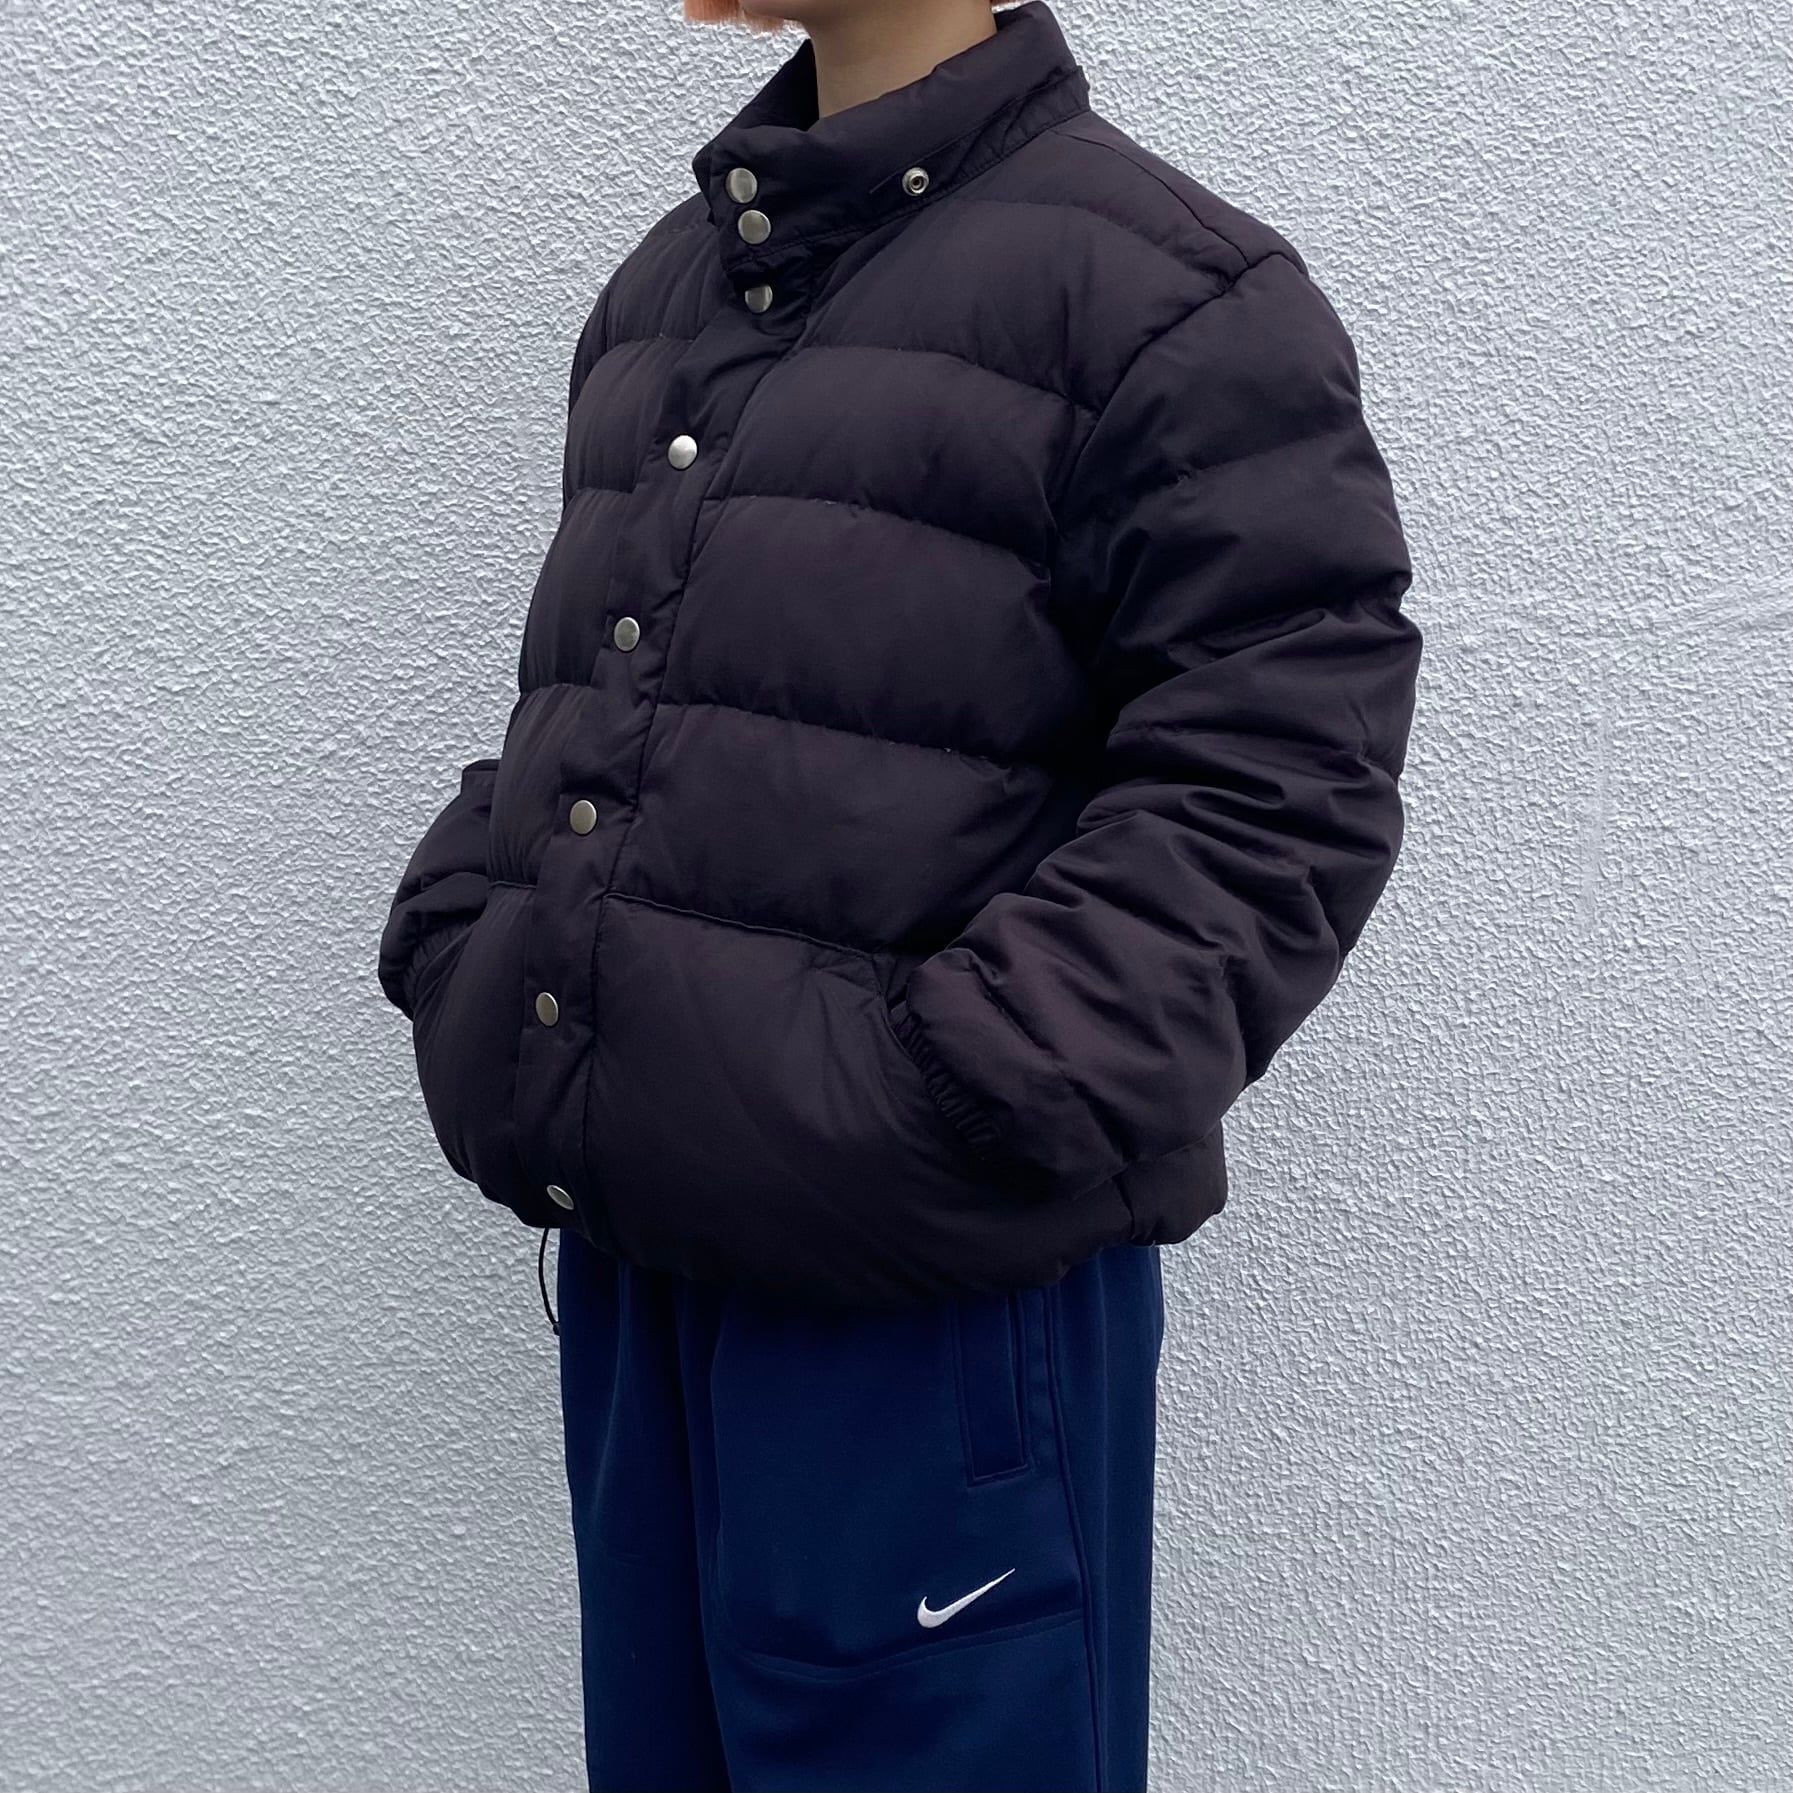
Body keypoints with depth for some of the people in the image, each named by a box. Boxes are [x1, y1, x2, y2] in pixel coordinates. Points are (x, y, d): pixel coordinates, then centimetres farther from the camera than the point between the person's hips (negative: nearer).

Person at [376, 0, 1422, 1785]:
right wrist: (456, 946, 8)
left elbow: (1277, 781, -16)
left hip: (931, 1299, -7)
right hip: (628, 1247, 7)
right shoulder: (661, 285, 14)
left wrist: (965, 1117, -22)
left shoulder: (1174, 295, -9)